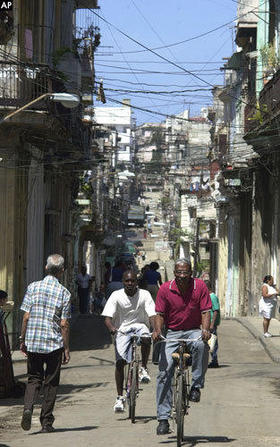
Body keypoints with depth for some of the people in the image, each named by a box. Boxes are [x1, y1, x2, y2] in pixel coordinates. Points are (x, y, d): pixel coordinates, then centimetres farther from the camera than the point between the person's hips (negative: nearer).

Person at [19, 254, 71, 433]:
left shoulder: (33, 287, -1)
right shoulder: (64, 293, -5)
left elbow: (26, 317, -1)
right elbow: (64, 324, -6)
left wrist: (23, 339, 9)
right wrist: (66, 349, 0)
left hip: (33, 343, 2)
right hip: (54, 343, -2)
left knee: (34, 378, 13)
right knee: (51, 383, 9)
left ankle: (28, 408, -12)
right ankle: (46, 421, 11)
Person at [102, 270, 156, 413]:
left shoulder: (144, 295, -7)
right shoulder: (116, 296, -8)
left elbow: (152, 315, -15)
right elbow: (108, 317, -14)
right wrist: (112, 328, -36)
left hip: (140, 326, 0)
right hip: (122, 330, 0)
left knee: (146, 339, -36)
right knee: (120, 361, -14)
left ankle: (143, 369, -13)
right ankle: (120, 397, -6)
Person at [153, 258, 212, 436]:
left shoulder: (200, 286, -4)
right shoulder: (165, 289, -3)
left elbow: (206, 311, -6)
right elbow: (160, 314, 1)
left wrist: (206, 329, -25)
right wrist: (158, 330, -18)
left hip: (193, 331, -1)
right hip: (172, 333, 1)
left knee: (201, 345, -38)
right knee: (165, 372, -11)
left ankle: (196, 386, -22)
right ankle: (163, 418, -8)